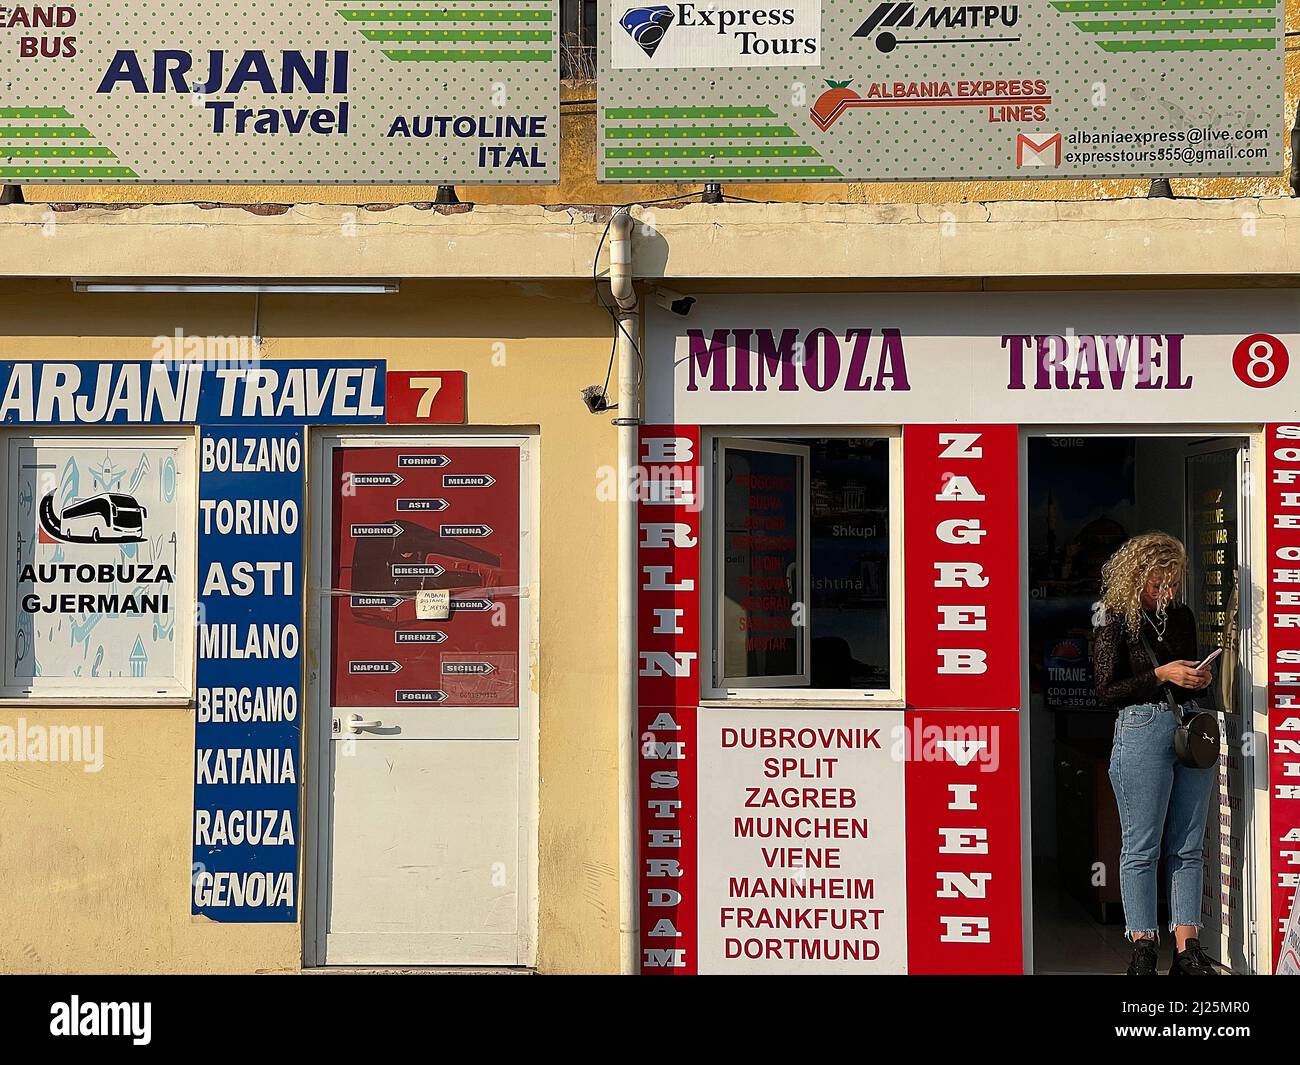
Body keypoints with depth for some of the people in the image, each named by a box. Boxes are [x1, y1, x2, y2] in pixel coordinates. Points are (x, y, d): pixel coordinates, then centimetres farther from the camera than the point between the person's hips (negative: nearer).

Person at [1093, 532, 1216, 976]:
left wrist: (1201, 679, 2)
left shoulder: (1181, 616, 13)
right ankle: (1143, 947, 7)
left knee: (1187, 847, 6)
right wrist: (1161, 675, -14)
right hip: (1142, 731, -6)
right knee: (1141, 847, 0)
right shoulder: (1116, 620, -4)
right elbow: (1107, 690, -7)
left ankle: (1186, 947, 10)